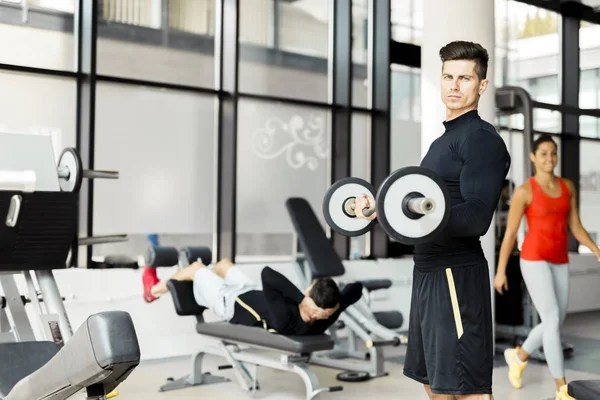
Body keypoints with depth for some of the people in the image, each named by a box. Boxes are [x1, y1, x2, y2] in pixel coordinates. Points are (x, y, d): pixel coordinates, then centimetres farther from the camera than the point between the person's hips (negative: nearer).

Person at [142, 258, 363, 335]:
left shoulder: (283, 316, -49)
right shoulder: (324, 319, -33)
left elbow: (267, 273, -55)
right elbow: (356, 288, -23)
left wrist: (301, 299, -52)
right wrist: (334, 302, -34)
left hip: (231, 303, -6)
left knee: (196, 267, 20)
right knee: (223, 263, 31)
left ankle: (154, 290, 53)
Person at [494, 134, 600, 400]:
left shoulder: (567, 186, 9)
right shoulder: (524, 191, -8)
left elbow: (576, 227, 11)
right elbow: (510, 233, -6)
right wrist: (500, 272, -5)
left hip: (559, 262, 7)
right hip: (534, 259, -6)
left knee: (555, 323, 11)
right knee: (553, 322, -14)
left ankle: (518, 356, 39)